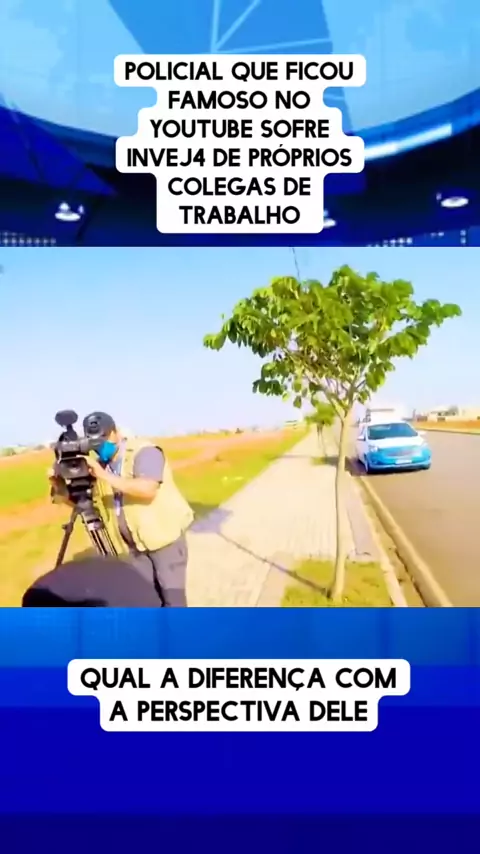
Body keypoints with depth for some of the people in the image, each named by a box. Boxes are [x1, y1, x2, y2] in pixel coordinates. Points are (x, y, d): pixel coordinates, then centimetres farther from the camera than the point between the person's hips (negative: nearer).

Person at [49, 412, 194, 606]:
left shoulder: (144, 451, -16)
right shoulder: (99, 464, 4)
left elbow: (148, 489, -32)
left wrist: (106, 476, -35)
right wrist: (59, 489, -14)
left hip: (165, 537, -6)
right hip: (136, 544, 6)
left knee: (172, 598, -4)